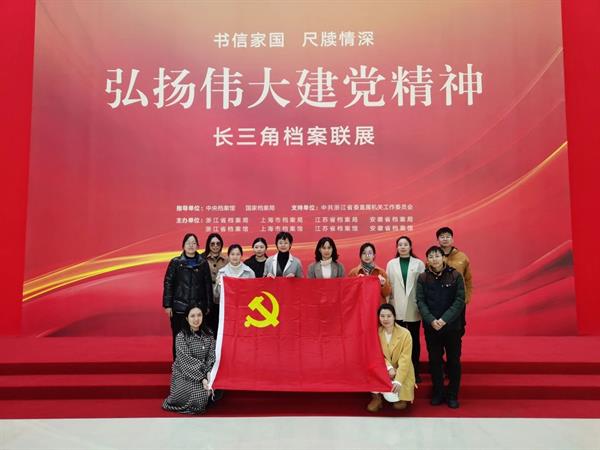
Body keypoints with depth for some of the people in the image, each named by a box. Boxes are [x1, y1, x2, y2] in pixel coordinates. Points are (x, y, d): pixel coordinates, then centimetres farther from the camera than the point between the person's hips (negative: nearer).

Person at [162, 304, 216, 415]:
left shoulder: (208, 336, 3)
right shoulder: (181, 336, -11)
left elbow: (211, 356, 0)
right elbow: (186, 361, -17)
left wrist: (209, 373, -19)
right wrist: (202, 379, -23)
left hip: (203, 374, 4)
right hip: (184, 374, -4)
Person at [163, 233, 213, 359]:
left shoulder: (203, 263, 5)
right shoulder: (175, 262, 2)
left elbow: (208, 286, 7)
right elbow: (168, 284, 1)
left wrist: (208, 306, 4)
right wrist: (167, 305, -4)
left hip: (198, 307, 1)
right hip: (179, 308, -1)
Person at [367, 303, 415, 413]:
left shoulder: (405, 333, -17)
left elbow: (404, 360, -19)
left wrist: (398, 381, -28)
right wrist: (389, 367, -24)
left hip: (401, 372, -2)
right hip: (384, 369, 3)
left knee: (399, 404, -19)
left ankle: (399, 397, 18)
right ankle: (377, 397, -3)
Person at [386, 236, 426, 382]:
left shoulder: (419, 263, 2)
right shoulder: (391, 264, 6)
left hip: (413, 308, 0)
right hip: (397, 308, 1)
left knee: (414, 340, 8)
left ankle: (415, 371, 18)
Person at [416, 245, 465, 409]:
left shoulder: (455, 275, -4)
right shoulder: (422, 278, 1)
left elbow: (460, 300, -9)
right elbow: (420, 301, -3)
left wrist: (444, 319, -17)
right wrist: (431, 320, -17)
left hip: (452, 326, -1)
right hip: (431, 327, 1)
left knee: (453, 360, 7)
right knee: (434, 360, 9)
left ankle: (453, 395, 20)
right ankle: (438, 393, 22)